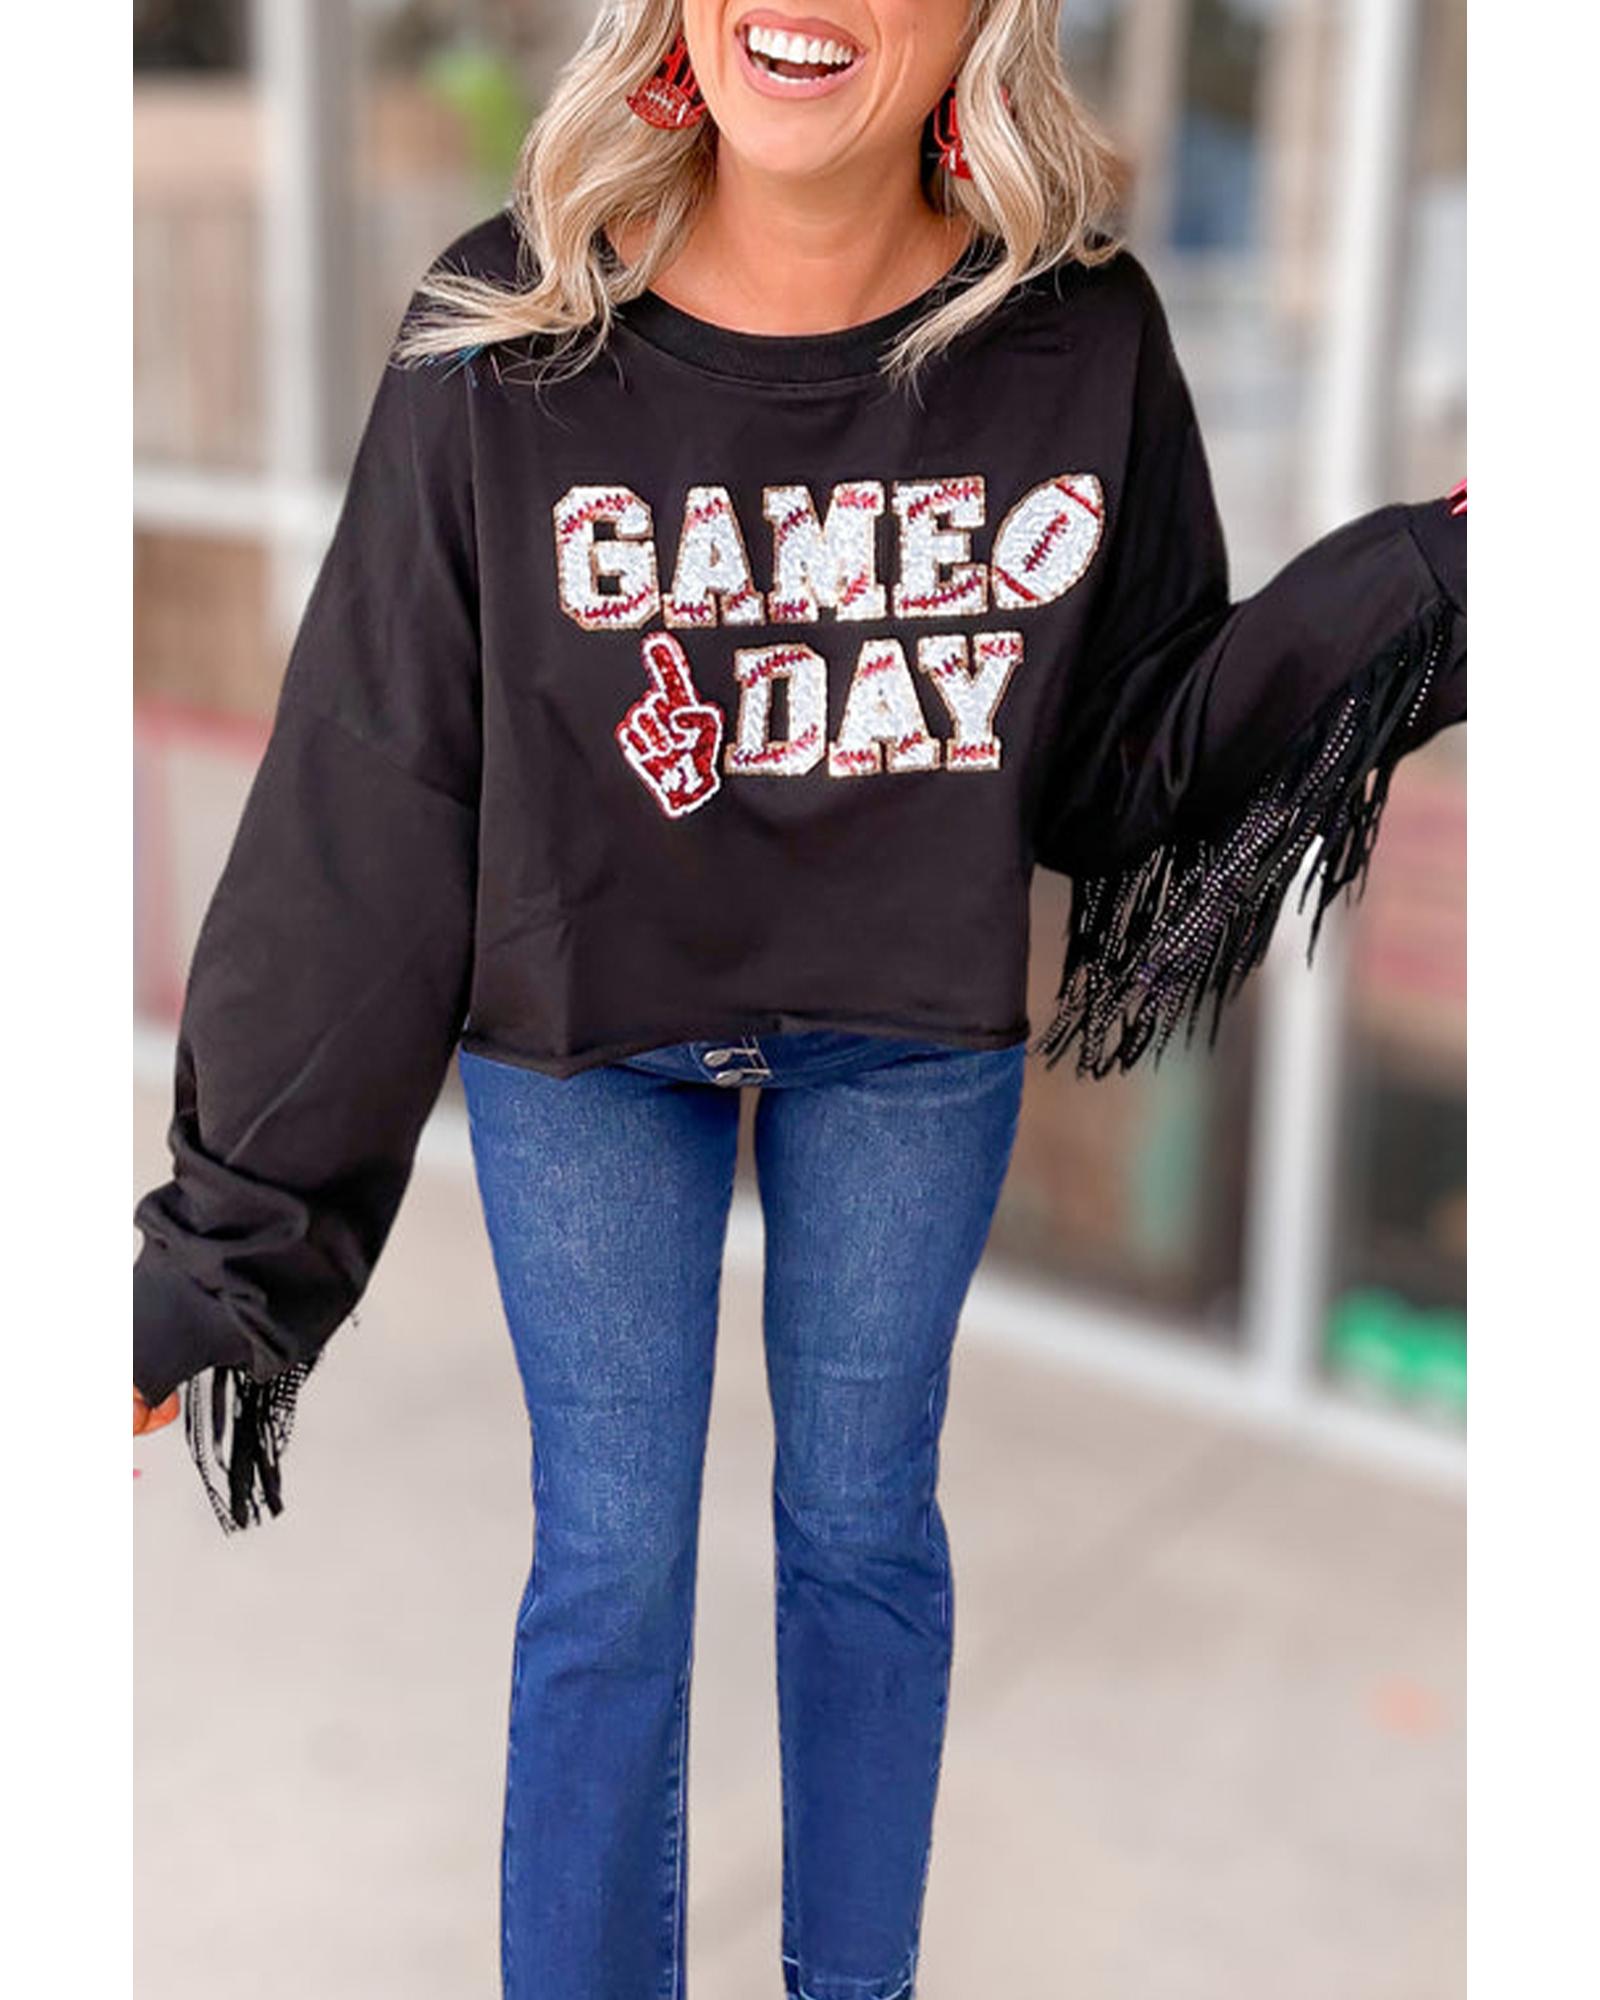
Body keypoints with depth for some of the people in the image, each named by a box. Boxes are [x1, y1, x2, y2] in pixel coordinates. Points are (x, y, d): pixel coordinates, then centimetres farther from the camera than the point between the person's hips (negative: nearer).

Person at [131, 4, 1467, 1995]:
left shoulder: (1081, 338, -14)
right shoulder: (508, 344, -19)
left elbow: (1133, 751, -5)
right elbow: (366, 811, -14)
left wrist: (1429, 578, -19)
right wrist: (218, 1250, -10)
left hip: (916, 1037, 2)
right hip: (580, 1034, -1)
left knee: (865, 1529, 17)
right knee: (610, 1562, 9)